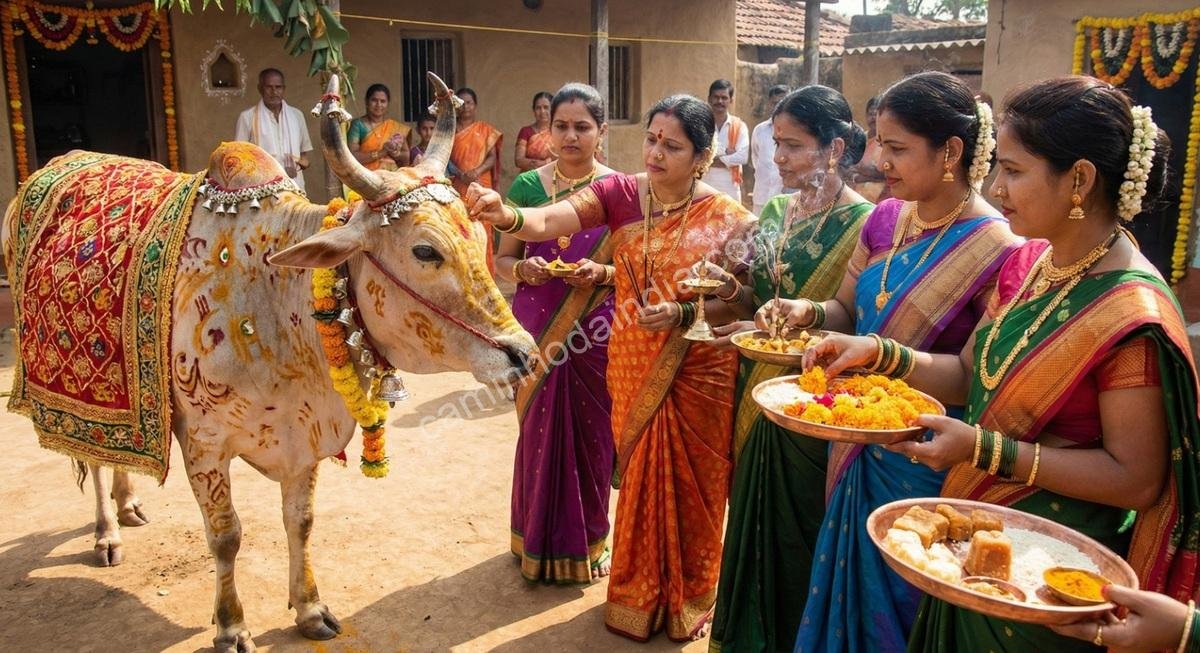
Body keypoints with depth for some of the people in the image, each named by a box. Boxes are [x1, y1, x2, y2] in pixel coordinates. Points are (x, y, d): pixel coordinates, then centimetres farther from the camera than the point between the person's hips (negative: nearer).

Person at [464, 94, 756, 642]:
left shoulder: (727, 219, -8)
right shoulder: (620, 193, -6)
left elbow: (736, 302, -6)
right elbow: (550, 221, -21)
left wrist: (681, 314, -23)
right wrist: (509, 217, -42)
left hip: (699, 372, -1)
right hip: (633, 370, 1)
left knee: (692, 485, 12)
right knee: (640, 479, 15)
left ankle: (689, 596, 37)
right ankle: (638, 593, 38)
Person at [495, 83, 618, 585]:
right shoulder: (527, 186, 3)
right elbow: (502, 260, 6)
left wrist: (602, 272, -17)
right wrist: (523, 269, -15)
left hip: (598, 334, 0)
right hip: (537, 331, 1)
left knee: (592, 435, 8)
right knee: (540, 433, 7)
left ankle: (588, 540, 29)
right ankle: (539, 541, 28)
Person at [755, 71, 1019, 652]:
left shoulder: (996, 248, -19)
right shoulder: (885, 220, 1)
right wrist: (810, 312, -11)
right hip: (860, 448, 6)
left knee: (900, 603, 14)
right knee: (847, 586, 23)